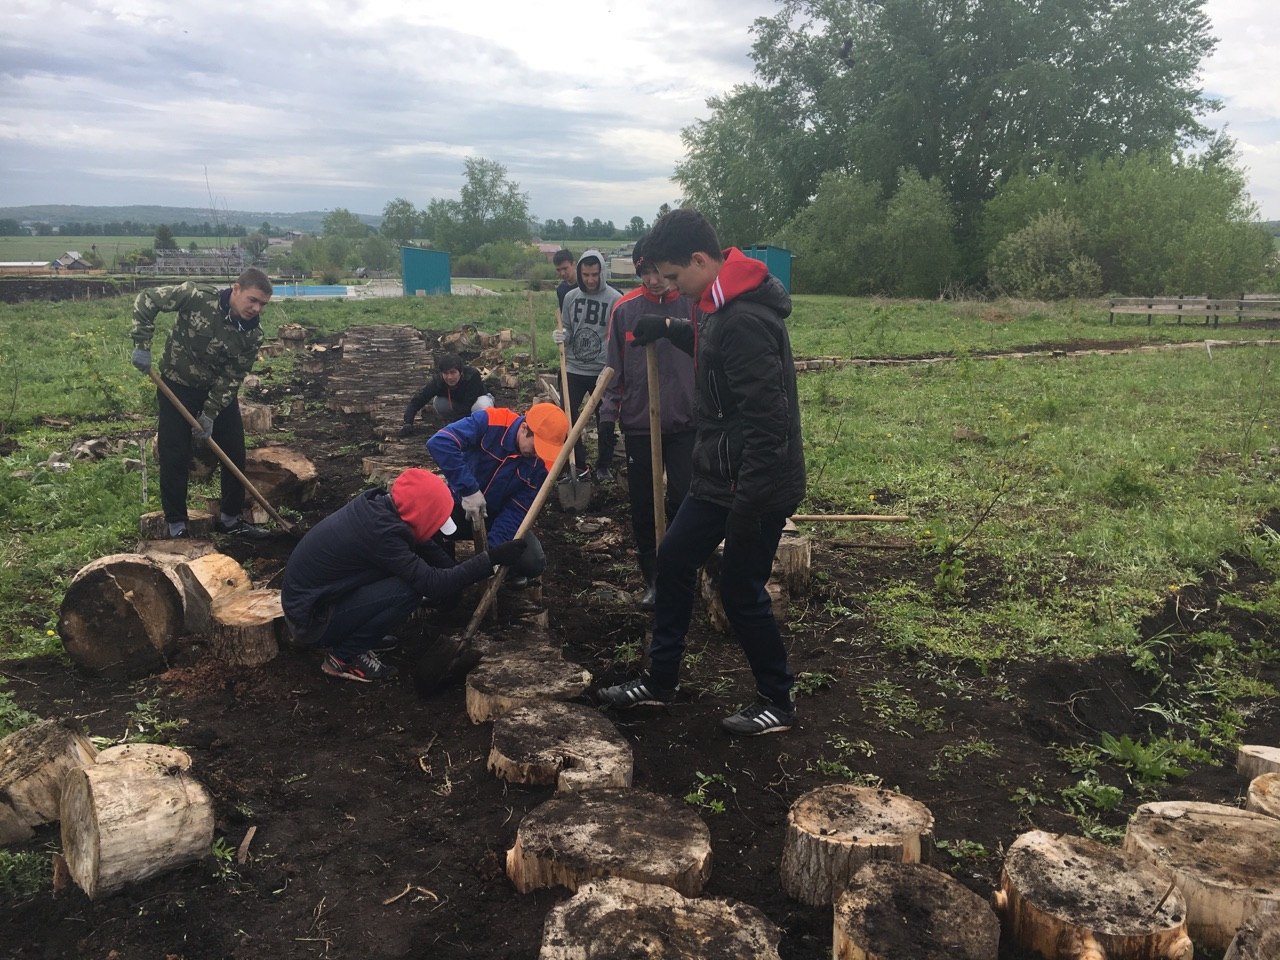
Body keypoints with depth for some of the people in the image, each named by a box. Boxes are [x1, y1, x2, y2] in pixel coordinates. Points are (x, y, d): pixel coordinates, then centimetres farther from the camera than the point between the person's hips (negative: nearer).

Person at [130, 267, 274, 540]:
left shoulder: (253, 334, -15)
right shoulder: (197, 296, -24)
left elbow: (232, 378, -12)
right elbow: (146, 299, -14)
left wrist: (210, 415, -16)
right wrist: (142, 345, -20)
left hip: (220, 392, 3)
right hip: (179, 386, -3)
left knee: (235, 455, 5)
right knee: (175, 457, -1)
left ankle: (230, 518, 22)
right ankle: (176, 524, 12)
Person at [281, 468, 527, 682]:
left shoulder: (378, 505, -3)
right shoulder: (379, 531, -29)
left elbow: (426, 546, 9)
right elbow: (432, 583, -29)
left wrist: (463, 581, 3)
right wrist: (490, 561, -25)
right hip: (311, 621, -9)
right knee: (410, 590, -21)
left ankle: (357, 636, 9)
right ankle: (343, 657, -5)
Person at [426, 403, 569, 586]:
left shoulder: (541, 462, -16)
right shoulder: (490, 423, -26)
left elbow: (517, 510, -16)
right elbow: (439, 442, -38)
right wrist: (469, 489, -41)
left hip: (499, 515, 2)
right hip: (462, 505, -1)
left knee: (533, 564, -22)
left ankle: (510, 569, 15)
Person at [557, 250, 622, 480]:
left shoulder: (615, 299, -9)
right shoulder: (570, 297, 3)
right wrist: (563, 336, -10)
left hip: (603, 372, -3)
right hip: (573, 370, 3)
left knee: (605, 421, 8)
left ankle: (604, 465, 25)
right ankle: (579, 465, 19)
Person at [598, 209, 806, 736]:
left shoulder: (745, 321, -26)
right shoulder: (722, 307, 7)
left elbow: (767, 419, -29)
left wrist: (748, 503, -26)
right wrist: (669, 329, 18)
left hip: (758, 486, -10)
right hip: (719, 478, 10)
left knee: (740, 591, 3)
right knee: (674, 559, 16)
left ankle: (777, 703, 24)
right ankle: (661, 680, 31)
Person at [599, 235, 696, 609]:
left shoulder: (693, 305, -5)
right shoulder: (625, 308, -1)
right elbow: (614, 366, 6)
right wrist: (608, 412, 3)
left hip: (685, 424, -1)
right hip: (638, 425, 2)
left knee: (682, 502, 1)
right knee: (643, 507, 8)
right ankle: (653, 579, 24)